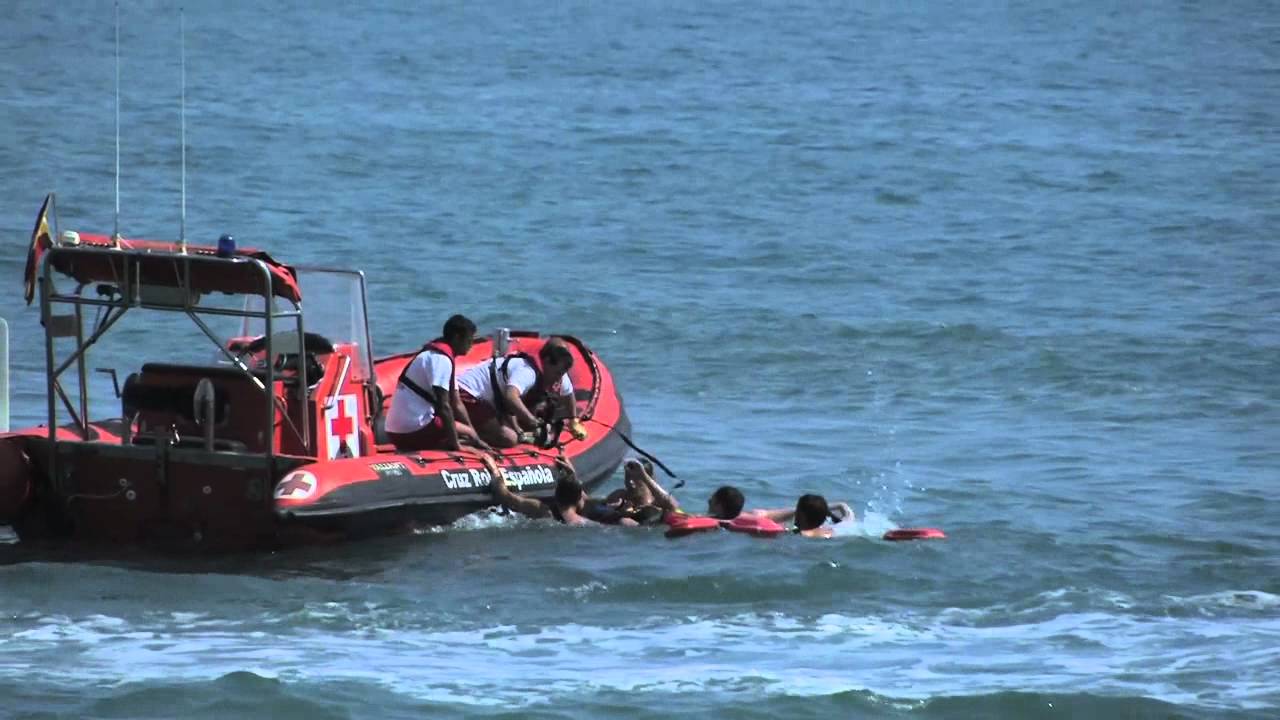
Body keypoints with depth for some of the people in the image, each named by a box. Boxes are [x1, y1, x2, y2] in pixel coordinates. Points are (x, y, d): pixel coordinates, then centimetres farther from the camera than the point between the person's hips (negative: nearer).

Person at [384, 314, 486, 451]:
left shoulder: (435, 353, 19)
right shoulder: (441, 358, -13)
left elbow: (456, 404, 20)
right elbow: (443, 405, -19)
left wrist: (477, 440, 17)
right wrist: (455, 444, -16)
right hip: (415, 429, -10)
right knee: (469, 435, -3)